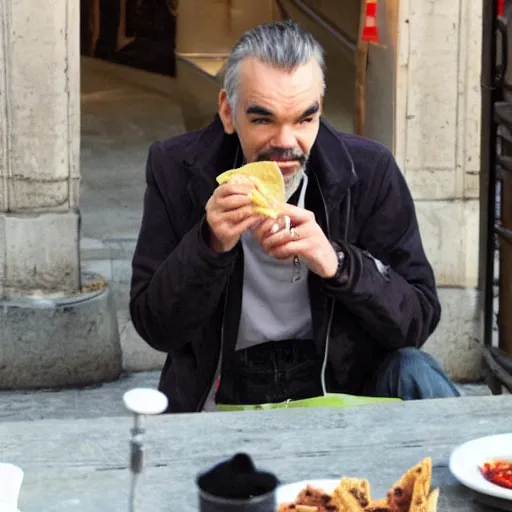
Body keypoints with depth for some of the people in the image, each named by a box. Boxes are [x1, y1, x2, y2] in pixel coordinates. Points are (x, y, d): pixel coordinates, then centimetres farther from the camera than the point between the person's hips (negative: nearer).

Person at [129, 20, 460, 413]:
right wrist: (211, 245, -25)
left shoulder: (369, 171, -8)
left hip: (342, 385, 0)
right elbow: (155, 328, -7)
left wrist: (338, 263, -26)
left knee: (416, 375, -27)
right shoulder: (177, 170, -8)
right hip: (222, 395, 0)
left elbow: (420, 319, -8)